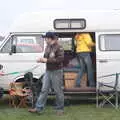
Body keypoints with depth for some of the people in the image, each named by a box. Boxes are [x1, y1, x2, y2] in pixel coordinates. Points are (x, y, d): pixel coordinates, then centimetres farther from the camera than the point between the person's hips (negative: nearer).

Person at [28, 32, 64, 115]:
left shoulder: (59, 48, -13)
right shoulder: (48, 47, 12)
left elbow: (60, 59, -23)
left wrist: (47, 60, -24)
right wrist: (42, 60, -2)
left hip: (56, 72, -8)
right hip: (48, 71, 8)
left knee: (58, 91, 2)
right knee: (44, 90, 6)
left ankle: (60, 109, 16)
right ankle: (38, 108, 8)